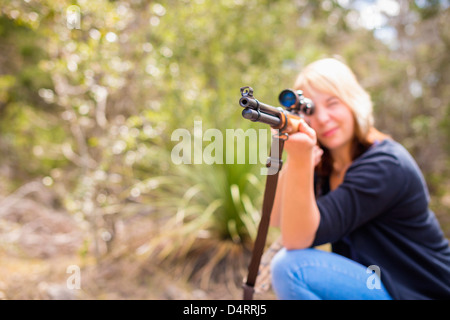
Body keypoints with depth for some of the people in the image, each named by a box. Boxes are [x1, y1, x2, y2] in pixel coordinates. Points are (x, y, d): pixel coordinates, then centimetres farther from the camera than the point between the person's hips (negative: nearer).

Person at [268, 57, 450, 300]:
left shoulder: (387, 165, -21)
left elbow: (298, 238, -27)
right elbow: (276, 219, -4)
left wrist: (300, 159, -39)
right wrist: (293, 154, -15)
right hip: (373, 283, 8)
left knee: (291, 267, -23)